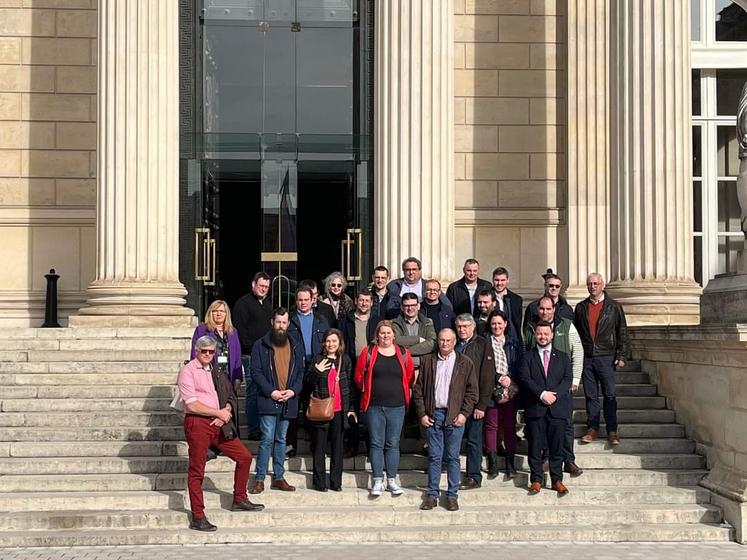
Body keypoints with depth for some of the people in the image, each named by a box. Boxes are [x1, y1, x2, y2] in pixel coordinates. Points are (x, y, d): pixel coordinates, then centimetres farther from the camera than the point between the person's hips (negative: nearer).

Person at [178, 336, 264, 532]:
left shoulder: (216, 374, 17)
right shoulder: (187, 371, -6)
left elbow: (231, 398, 16)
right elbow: (192, 405, -14)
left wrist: (225, 413, -6)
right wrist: (219, 412, -10)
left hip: (219, 424, 7)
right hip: (198, 424, -7)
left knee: (244, 457, 8)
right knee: (197, 471, -1)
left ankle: (239, 500, 23)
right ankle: (197, 518, 4)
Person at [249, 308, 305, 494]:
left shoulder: (296, 345, 11)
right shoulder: (261, 345, -1)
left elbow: (301, 371, 10)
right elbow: (256, 372, -5)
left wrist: (294, 390, -6)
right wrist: (271, 391, -14)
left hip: (288, 401, 4)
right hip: (268, 400, -4)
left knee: (281, 439, 11)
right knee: (267, 439, -8)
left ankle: (278, 478, 18)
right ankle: (259, 479, -2)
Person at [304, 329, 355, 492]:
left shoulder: (345, 360, 8)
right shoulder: (318, 359, 1)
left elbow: (350, 385, 13)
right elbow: (307, 383, -2)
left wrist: (351, 408, 10)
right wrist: (316, 370, -18)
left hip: (339, 410, 2)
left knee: (337, 446, 7)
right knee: (319, 446, 2)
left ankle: (336, 481, 14)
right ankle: (319, 482, 7)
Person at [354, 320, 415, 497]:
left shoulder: (404, 354, 4)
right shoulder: (368, 353, 0)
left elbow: (410, 378, 10)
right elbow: (359, 376, 6)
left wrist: (403, 395, 9)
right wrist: (368, 391, 10)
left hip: (397, 406, 1)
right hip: (374, 406, -1)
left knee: (393, 444, 6)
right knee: (376, 443, 3)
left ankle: (392, 480, 14)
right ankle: (377, 481, 8)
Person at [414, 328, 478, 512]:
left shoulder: (465, 363, 4)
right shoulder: (428, 361, 9)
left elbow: (472, 391, 3)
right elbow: (418, 389, 8)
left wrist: (464, 413, -6)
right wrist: (422, 413, 1)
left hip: (455, 416, -1)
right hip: (433, 415, 1)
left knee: (452, 457, 2)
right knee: (434, 456, 4)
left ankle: (452, 495, 9)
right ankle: (432, 494, 10)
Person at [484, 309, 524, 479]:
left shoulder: (514, 342, 10)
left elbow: (520, 365, 6)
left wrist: (510, 378, -9)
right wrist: (498, 378, -12)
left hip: (510, 389, 2)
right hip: (491, 389, -2)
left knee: (510, 426, 3)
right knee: (491, 426, 0)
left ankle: (510, 463, 9)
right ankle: (492, 463, 6)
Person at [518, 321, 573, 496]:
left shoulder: (562, 357, 15)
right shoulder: (528, 357, 9)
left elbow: (568, 379, 4)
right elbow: (524, 378, -3)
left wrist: (555, 394, -11)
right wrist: (542, 394, -15)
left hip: (557, 407, 1)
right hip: (535, 408, -1)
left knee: (556, 447, 2)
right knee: (535, 446, 1)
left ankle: (557, 480, 9)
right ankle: (536, 480, 8)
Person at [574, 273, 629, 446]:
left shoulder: (614, 307, 4)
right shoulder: (581, 307, 10)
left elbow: (622, 332, 4)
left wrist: (621, 355, -3)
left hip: (606, 357, -2)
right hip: (586, 358, 2)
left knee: (609, 395, 0)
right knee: (590, 395, 6)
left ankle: (612, 431, 5)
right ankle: (592, 428, 13)